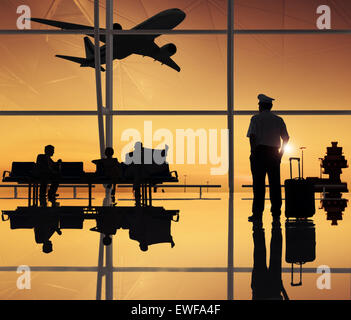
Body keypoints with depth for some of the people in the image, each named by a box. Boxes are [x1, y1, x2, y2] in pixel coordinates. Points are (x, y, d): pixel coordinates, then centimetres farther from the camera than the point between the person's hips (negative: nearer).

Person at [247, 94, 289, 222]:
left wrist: (253, 152, -7)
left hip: (259, 151, -3)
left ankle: (257, 213, -6)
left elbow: (252, 136, -11)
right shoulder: (278, 120, 11)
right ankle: (276, 213, 9)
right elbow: (286, 138, 8)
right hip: (274, 154, 3)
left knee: (259, 184, -3)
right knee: (275, 183, 7)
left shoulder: (256, 119, 0)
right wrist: (281, 152, 15)